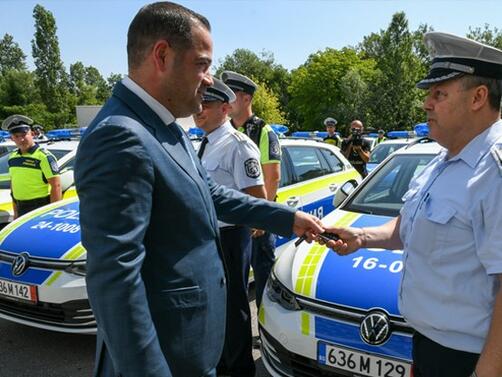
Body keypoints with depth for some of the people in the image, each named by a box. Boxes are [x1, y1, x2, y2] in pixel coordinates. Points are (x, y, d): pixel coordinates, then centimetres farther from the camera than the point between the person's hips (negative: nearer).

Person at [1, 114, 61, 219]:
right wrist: (15, 212, 18)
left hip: (41, 210, -8)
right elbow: (13, 184, 20)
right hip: (21, 211, 8)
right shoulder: (12, 157, 12)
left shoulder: (44, 156, -12)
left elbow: (56, 186, -15)